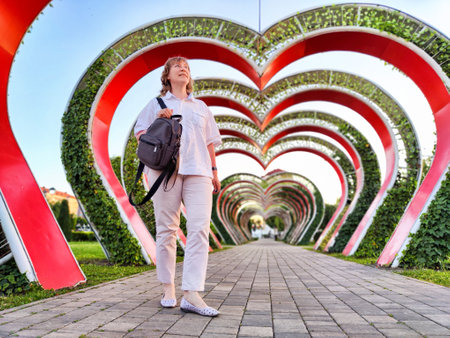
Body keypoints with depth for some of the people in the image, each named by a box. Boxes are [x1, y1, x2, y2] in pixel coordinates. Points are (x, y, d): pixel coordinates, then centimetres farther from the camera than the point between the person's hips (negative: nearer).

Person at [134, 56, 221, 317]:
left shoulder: (201, 106, 27)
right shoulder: (157, 104, 20)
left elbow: (210, 142, 24)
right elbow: (140, 134, 14)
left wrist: (214, 171, 14)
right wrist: (158, 121, -4)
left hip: (198, 171, 2)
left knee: (200, 229, -14)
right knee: (167, 229, -2)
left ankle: (192, 295, -16)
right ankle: (168, 288, 10)